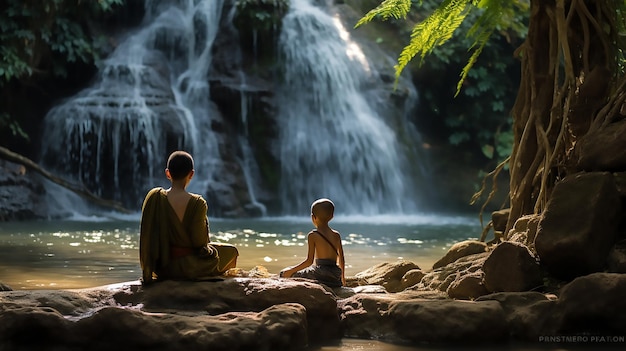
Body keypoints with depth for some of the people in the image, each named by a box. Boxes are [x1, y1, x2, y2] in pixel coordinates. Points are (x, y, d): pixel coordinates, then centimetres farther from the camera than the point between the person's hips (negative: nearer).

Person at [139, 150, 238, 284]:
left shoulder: (154, 197, -11)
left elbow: (146, 234, -4)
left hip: (161, 267, 6)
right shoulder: (197, 204, -23)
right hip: (188, 267, -6)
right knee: (231, 251, 22)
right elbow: (200, 242, -17)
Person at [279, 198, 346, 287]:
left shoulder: (313, 235, -5)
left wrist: (291, 271, -2)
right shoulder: (336, 235, 10)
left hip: (321, 275, -6)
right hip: (335, 279, 6)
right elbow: (342, 260, 14)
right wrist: (343, 279, 29)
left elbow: (309, 261, -11)